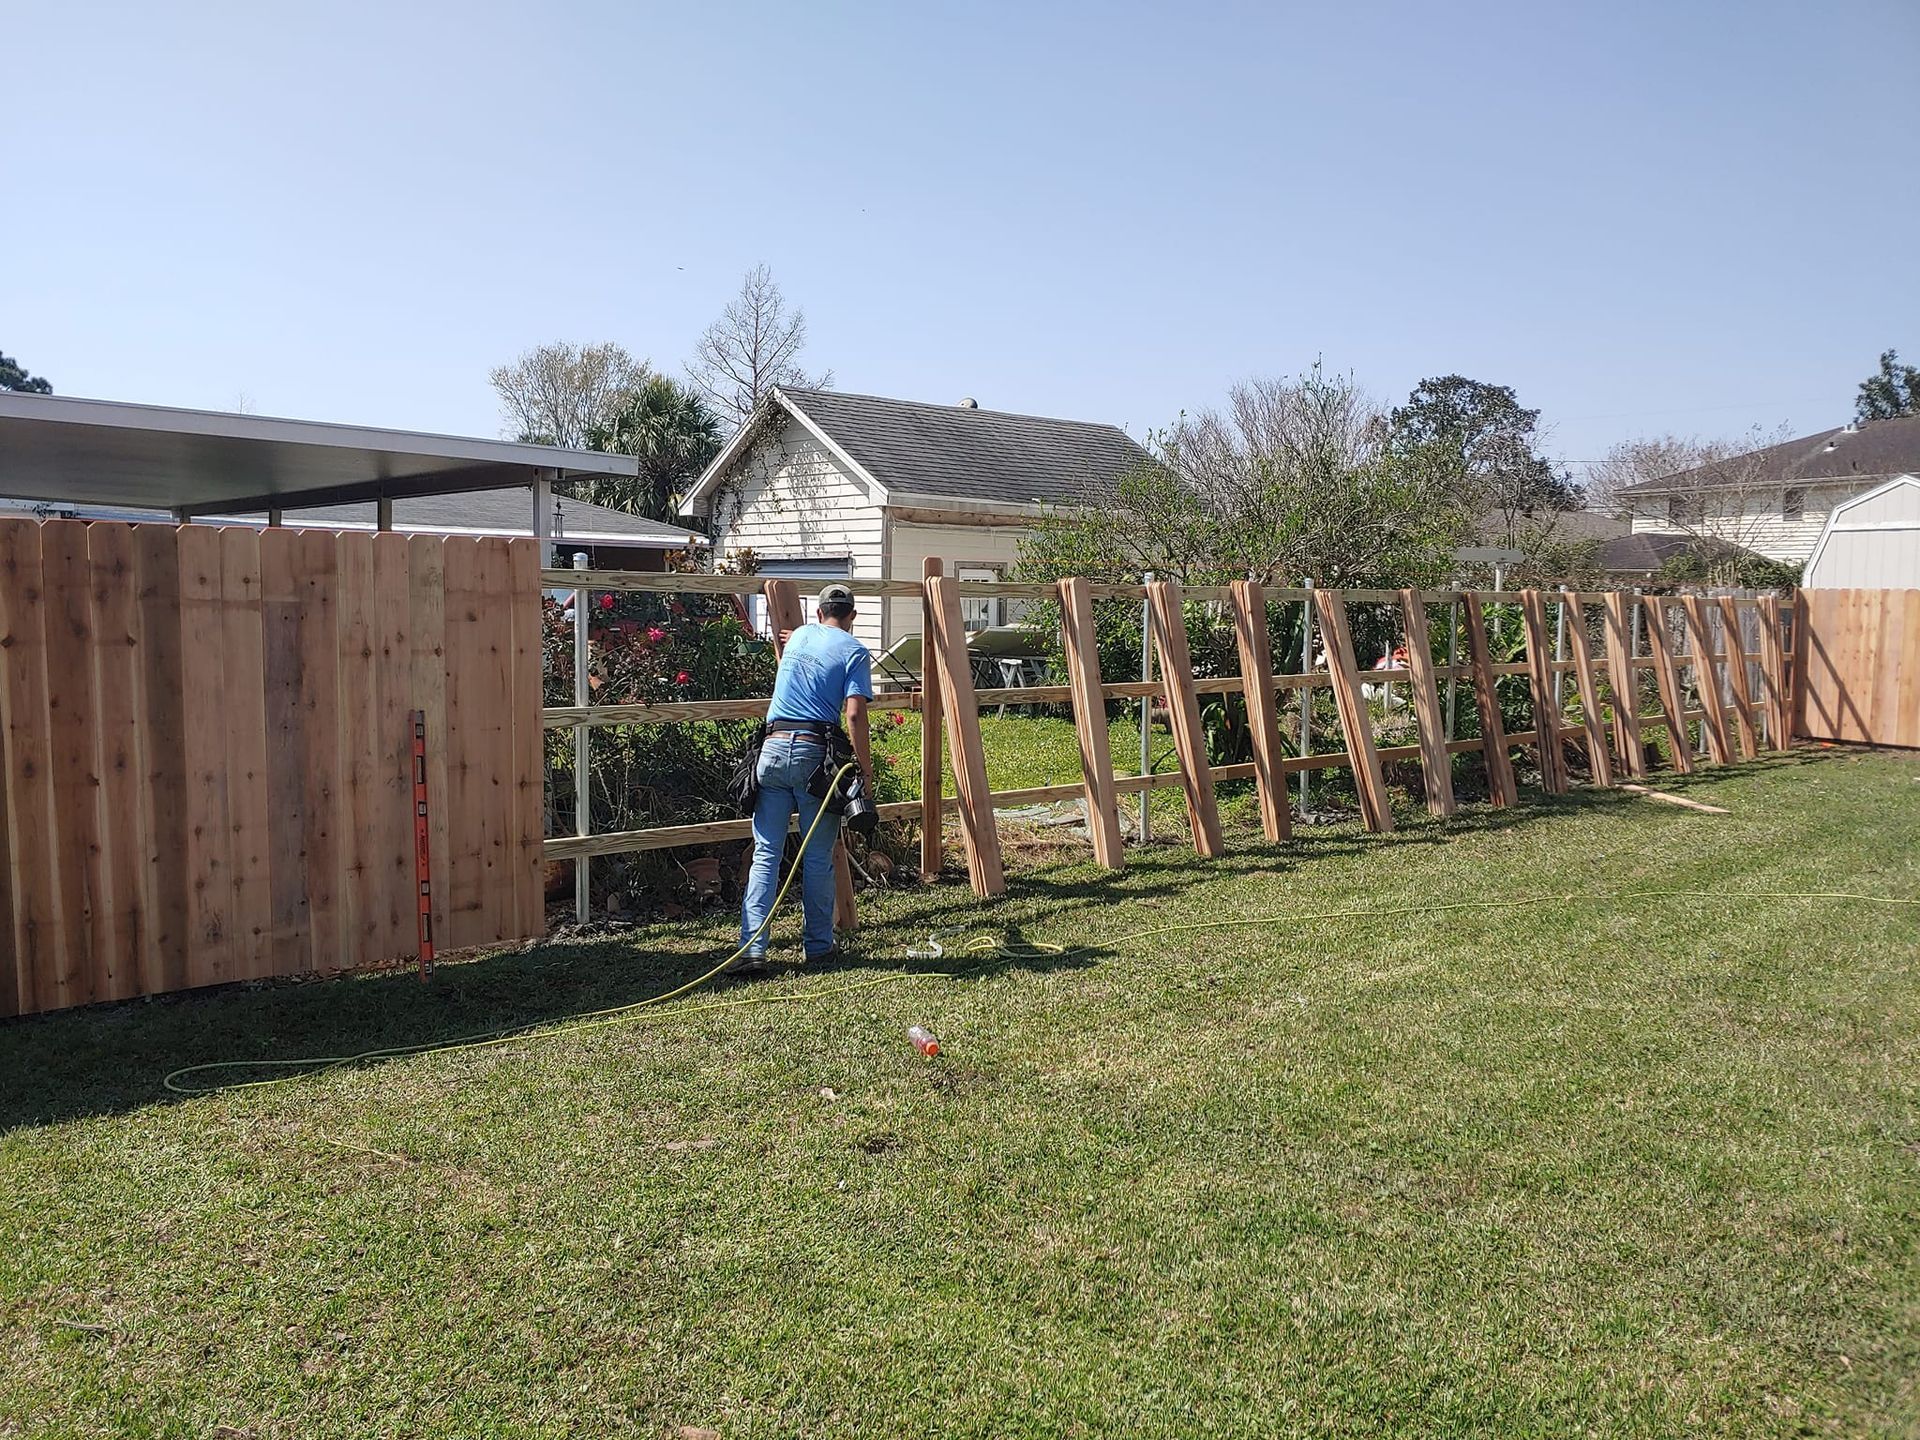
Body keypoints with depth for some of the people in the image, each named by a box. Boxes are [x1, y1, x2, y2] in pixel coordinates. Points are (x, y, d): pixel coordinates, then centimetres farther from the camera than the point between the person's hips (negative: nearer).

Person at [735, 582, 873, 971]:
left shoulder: (798, 636, 18)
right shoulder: (853, 651, 2)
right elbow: (855, 714, -10)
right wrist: (866, 769, -6)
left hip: (773, 748, 4)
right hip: (814, 753, -3)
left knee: (765, 854, 2)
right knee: (818, 857, 8)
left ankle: (752, 947, -5)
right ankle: (819, 945, 17)